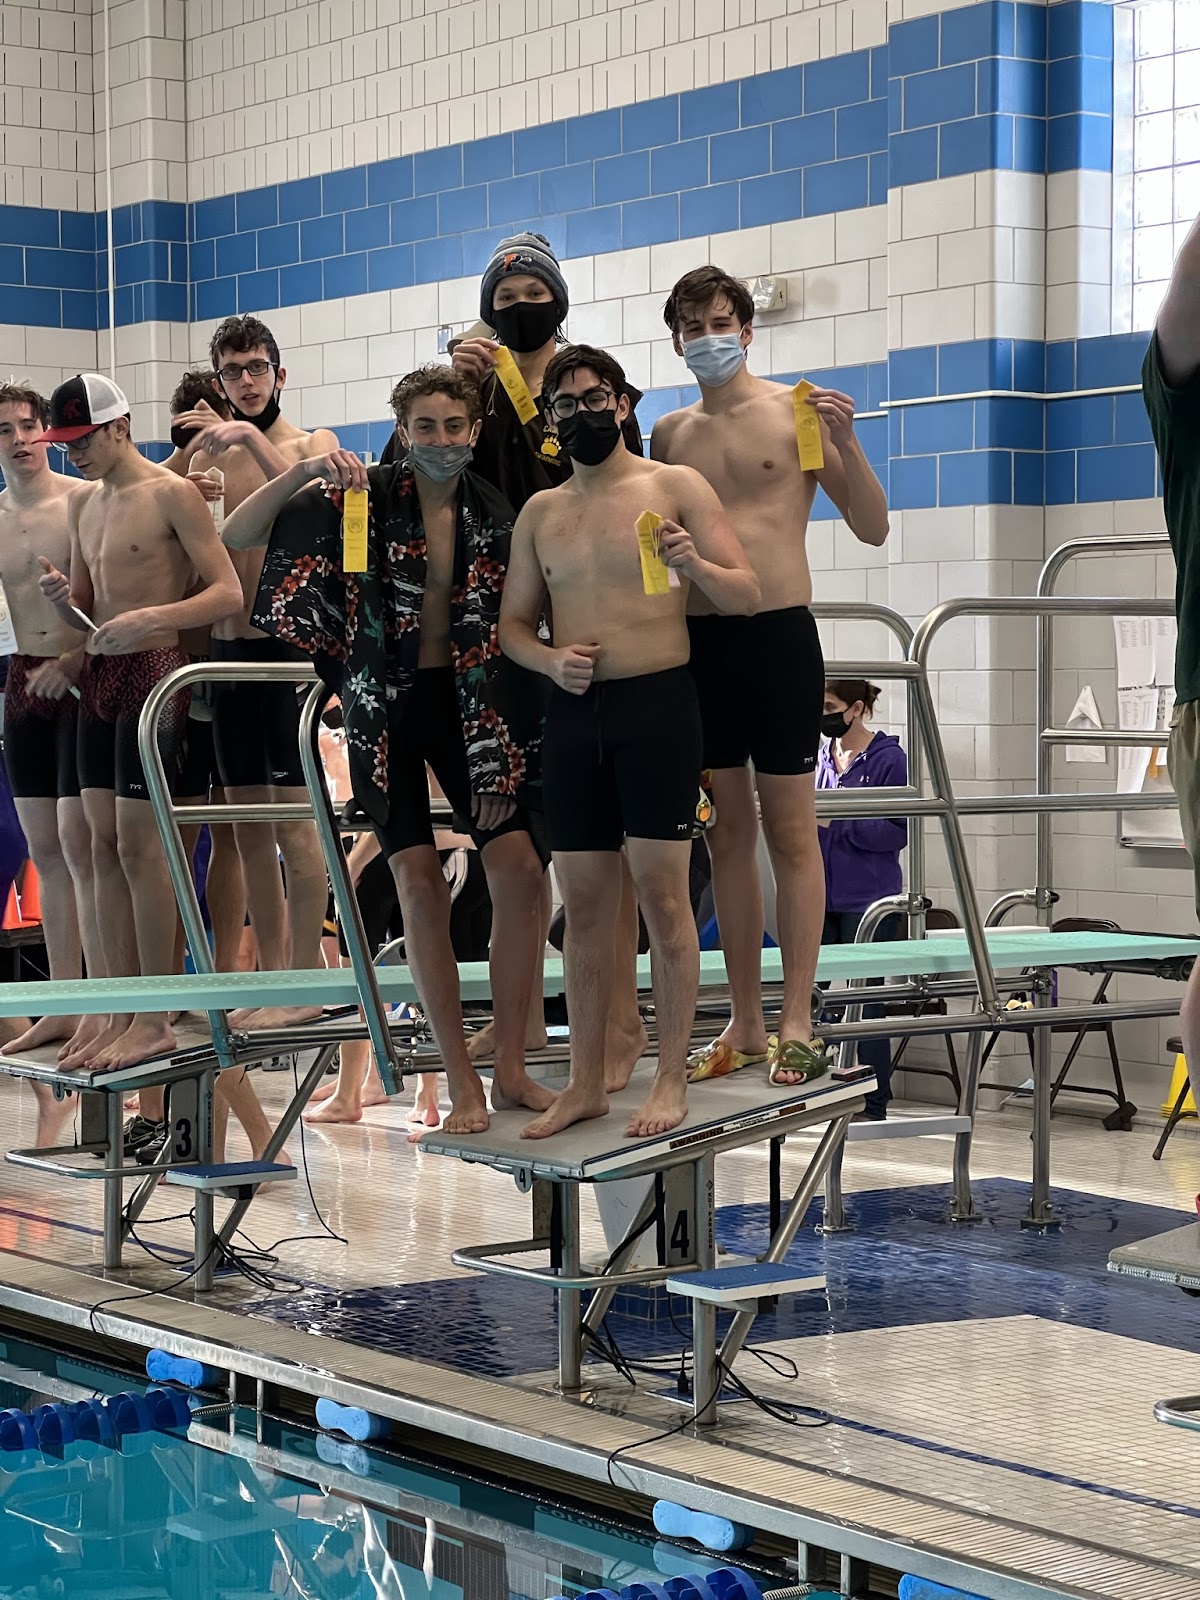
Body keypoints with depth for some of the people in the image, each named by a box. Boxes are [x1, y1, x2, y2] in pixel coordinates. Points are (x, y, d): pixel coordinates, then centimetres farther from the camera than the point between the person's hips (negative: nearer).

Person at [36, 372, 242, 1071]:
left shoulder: (171, 494, -8)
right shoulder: (84, 501, 16)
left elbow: (229, 593, -14)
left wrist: (151, 617, -26)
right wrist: (64, 598, -2)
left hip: (152, 671, -8)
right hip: (98, 675, 8)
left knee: (140, 845, -9)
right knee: (104, 847, 6)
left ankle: (156, 1022, -4)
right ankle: (121, 1016, 11)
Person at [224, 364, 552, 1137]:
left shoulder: (496, 518, 0)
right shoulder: (368, 496, -5)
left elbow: (511, 633, 5)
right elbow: (237, 535, -7)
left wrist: (500, 754, 1)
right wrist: (304, 470, -21)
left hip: (469, 705, 2)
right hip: (385, 705, -2)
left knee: (521, 864, -9)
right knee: (420, 879, -7)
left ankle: (512, 1068, 3)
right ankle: (462, 1081, 2)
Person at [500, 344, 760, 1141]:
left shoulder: (676, 487, 2)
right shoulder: (540, 513, 14)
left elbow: (748, 593, -2)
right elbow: (513, 621, 17)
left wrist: (695, 565, -23)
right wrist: (550, 658, -6)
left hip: (658, 703, -4)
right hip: (574, 711, 4)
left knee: (662, 893, -5)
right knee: (584, 902, 6)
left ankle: (672, 1080, 1)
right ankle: (586, 1083, 13)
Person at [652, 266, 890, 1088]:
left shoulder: (796, 411, 0)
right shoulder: (670, 433, 13)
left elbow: (874, 528, -2)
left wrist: (847, 444, -17)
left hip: (778, 632, -5)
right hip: (697, 637, 5)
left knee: (790, 830, -2)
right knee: (727, 833, 8)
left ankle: (798, 1024, 2)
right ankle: (745, 1025, 14)